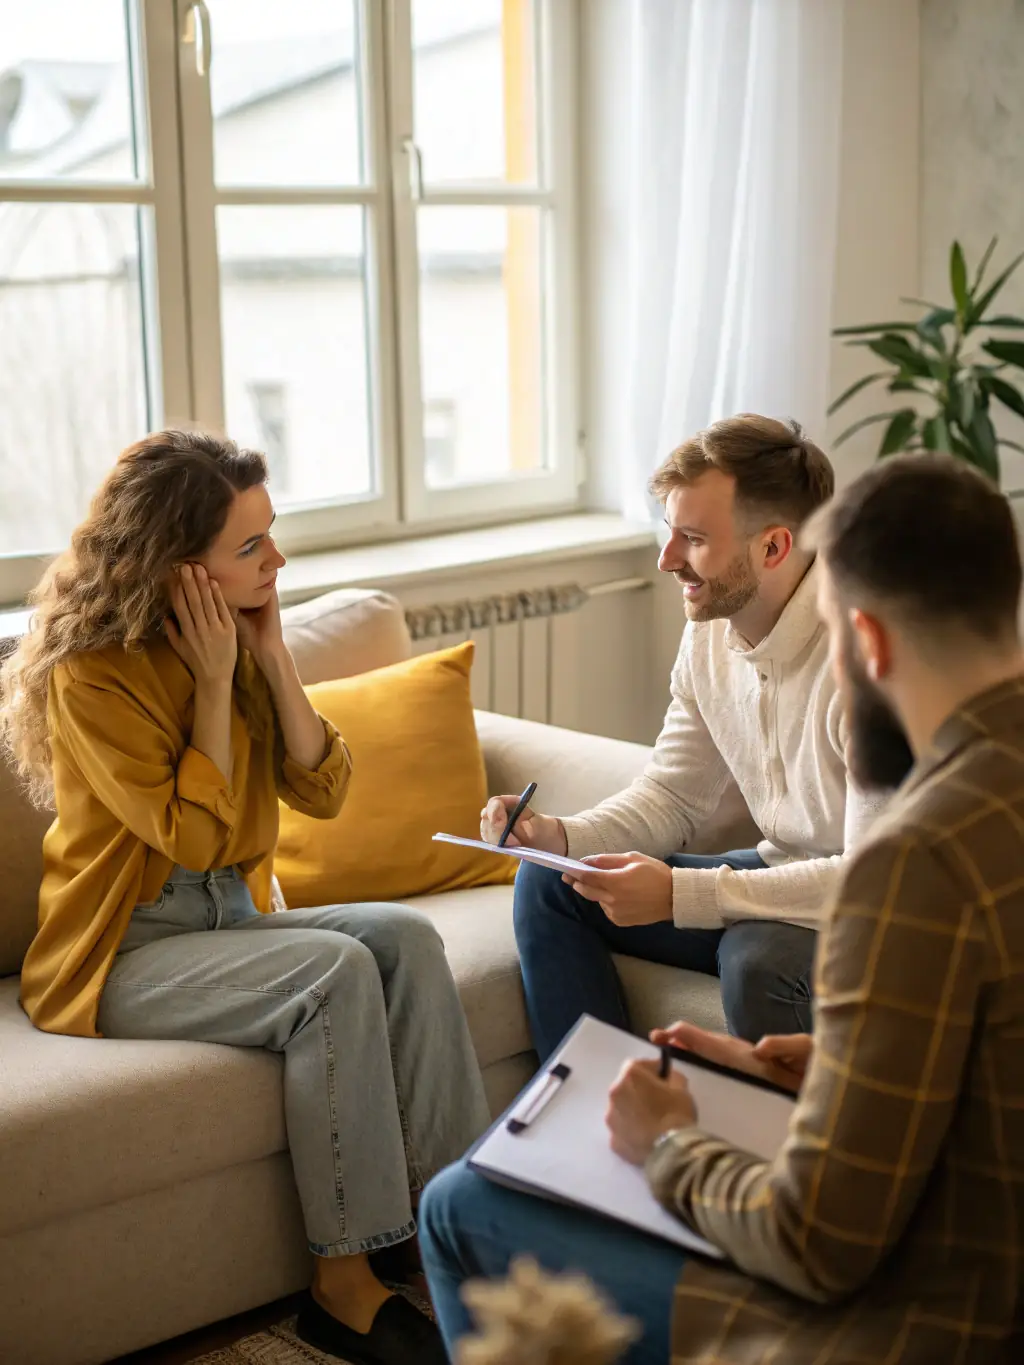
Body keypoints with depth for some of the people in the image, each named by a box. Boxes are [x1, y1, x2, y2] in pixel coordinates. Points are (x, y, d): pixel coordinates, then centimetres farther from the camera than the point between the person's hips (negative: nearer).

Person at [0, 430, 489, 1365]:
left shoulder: (235, 641, 6)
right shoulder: (88, 676, -16)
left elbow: (322, 789, 2)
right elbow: (191, 833, -18)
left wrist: (272, 657, -8)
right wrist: (214, 682, -16)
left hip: (232, 916, 7)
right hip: (124, 950, -7)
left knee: (404, 937, -20)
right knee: (335, 970, -30)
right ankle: (345, 1282, -23)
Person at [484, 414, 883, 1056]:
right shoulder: (711, 630, -1)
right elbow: (672, 797, 10)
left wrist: (679, 894, -30)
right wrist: (564, 837, -11)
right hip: (785, 876, 8)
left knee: (757, 955, -37)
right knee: (548, 884, 0)